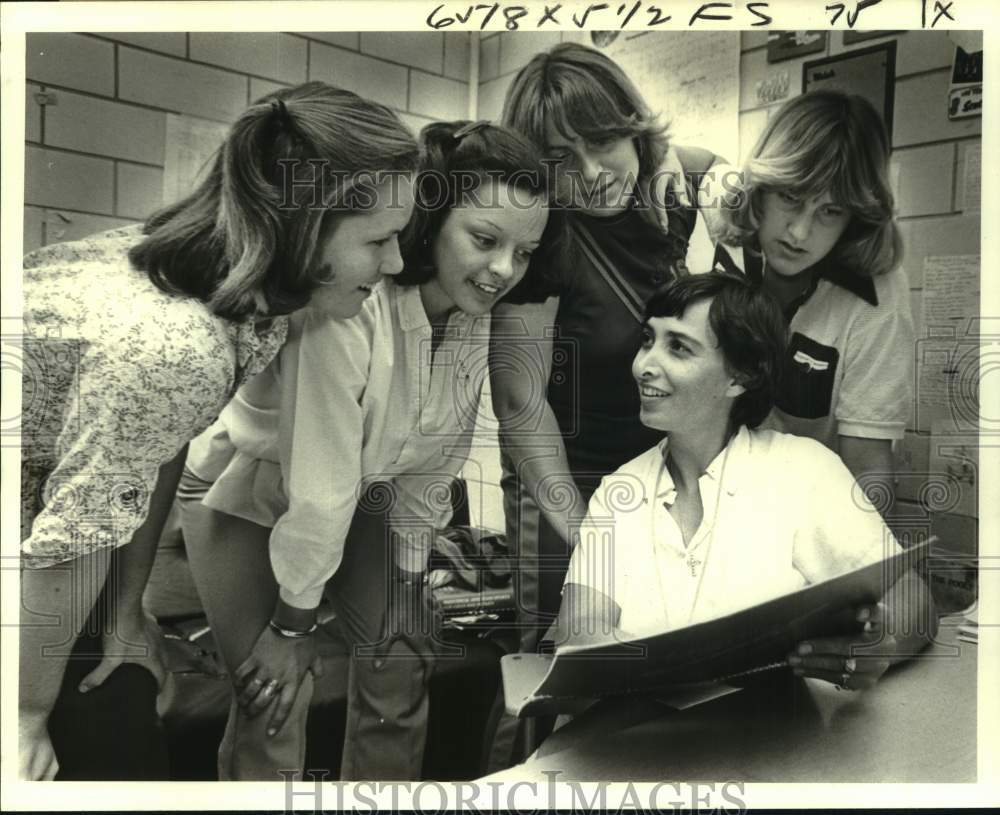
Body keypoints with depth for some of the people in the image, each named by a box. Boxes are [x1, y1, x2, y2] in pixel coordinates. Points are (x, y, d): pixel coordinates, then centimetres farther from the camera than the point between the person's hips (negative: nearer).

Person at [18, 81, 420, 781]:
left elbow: (160, 444, -5)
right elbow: (73, 543, -27)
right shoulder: (172, 349, -39)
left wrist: (129, 616, 5)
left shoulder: (260, 298, -16)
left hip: (40, 454, 6)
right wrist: (29, 718, -11)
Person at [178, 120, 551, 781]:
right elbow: (318, 489, -28)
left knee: (403, 672, 5)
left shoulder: (477, 319, -14)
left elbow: (431, 467, -3)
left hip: (360, 496, 6)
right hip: (247, 488, -5)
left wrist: (408, 591, 3)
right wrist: (293, 622, -18)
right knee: (277, 703, -8)